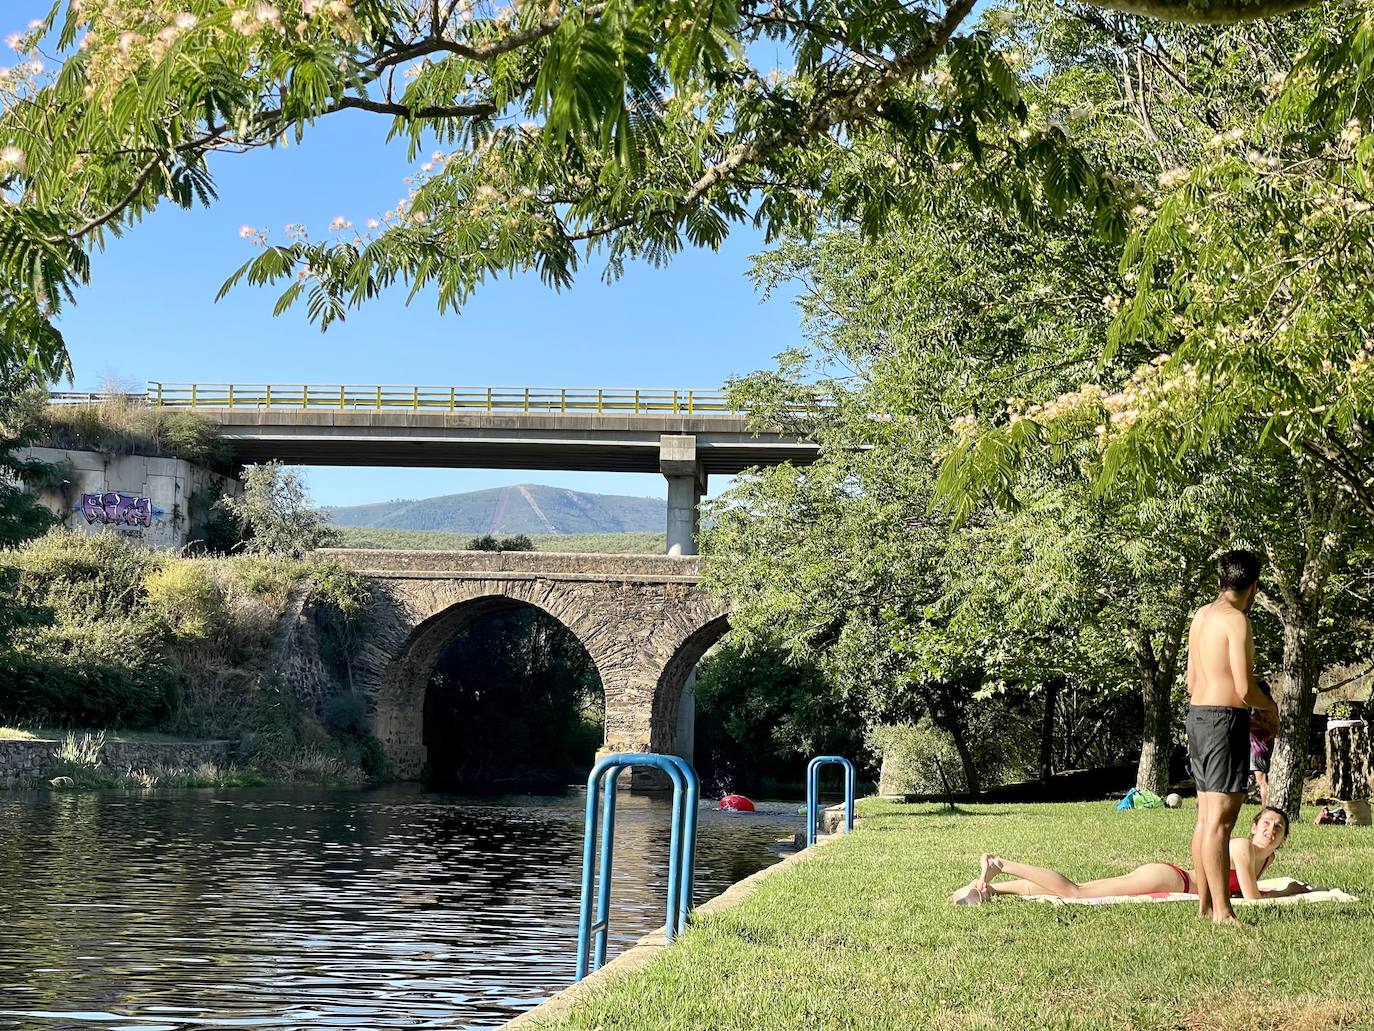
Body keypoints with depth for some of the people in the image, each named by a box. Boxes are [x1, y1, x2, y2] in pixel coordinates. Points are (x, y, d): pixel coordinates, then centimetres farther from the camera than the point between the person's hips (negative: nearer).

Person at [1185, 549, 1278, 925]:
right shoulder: (1236, 619, -14)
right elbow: (1244, 688, -19)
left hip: (1197, 713, 9)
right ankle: (1222, 910, -9)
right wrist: (1270, 707, 2)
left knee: (1206, 817, 14)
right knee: (1220, 820, -9)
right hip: (1225, 720, -9)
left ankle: (1205, 903, 19)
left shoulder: (1201, 615, 13)